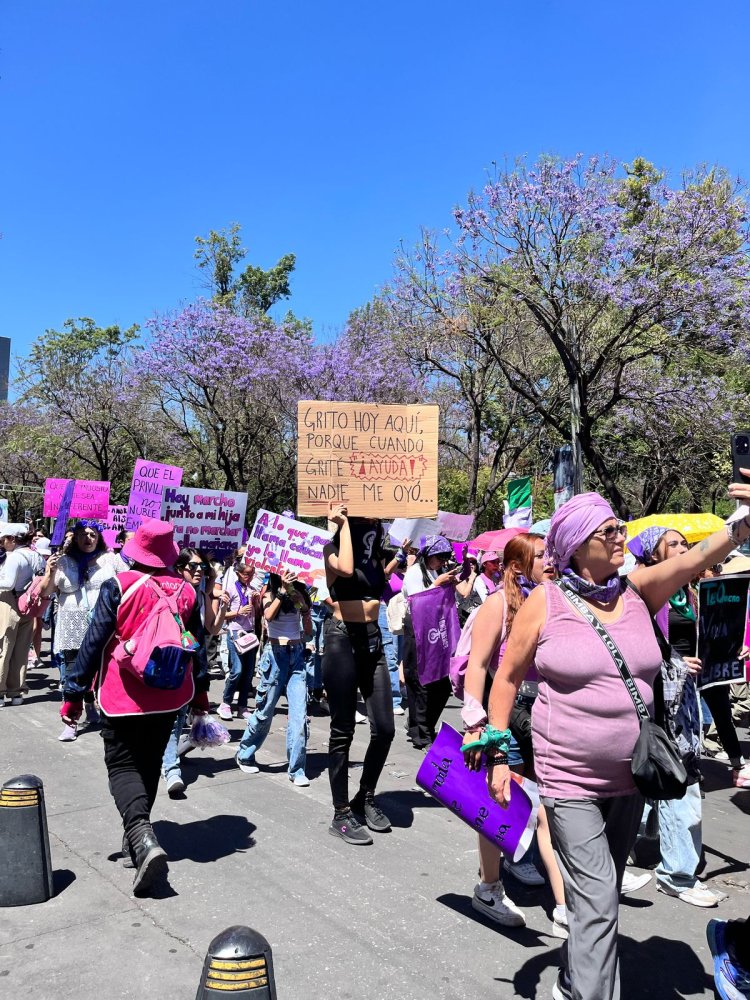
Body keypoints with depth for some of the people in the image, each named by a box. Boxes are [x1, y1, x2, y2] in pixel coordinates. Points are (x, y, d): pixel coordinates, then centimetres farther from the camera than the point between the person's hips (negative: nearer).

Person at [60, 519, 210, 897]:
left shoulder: (118, 586, -13)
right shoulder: (186, 591, -1)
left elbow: (94, 642, -11)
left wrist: (74, 692, -2)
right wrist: (200, 693, 21)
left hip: (123, 696, -4)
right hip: (171, 696, 4)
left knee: (123, 765, 2)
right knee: (150, 763, 19)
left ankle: (143, 838, -19)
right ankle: (138, 835, 29)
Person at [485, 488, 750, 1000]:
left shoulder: (638, 589, -1)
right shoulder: (545, 601, -10)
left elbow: (695, 558, -19)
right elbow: (508, 677, -3)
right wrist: (499, 754, -4)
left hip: (631, 777, 5)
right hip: (570, 779, -4)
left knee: (602, 895, 21)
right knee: (598, 902, -8)